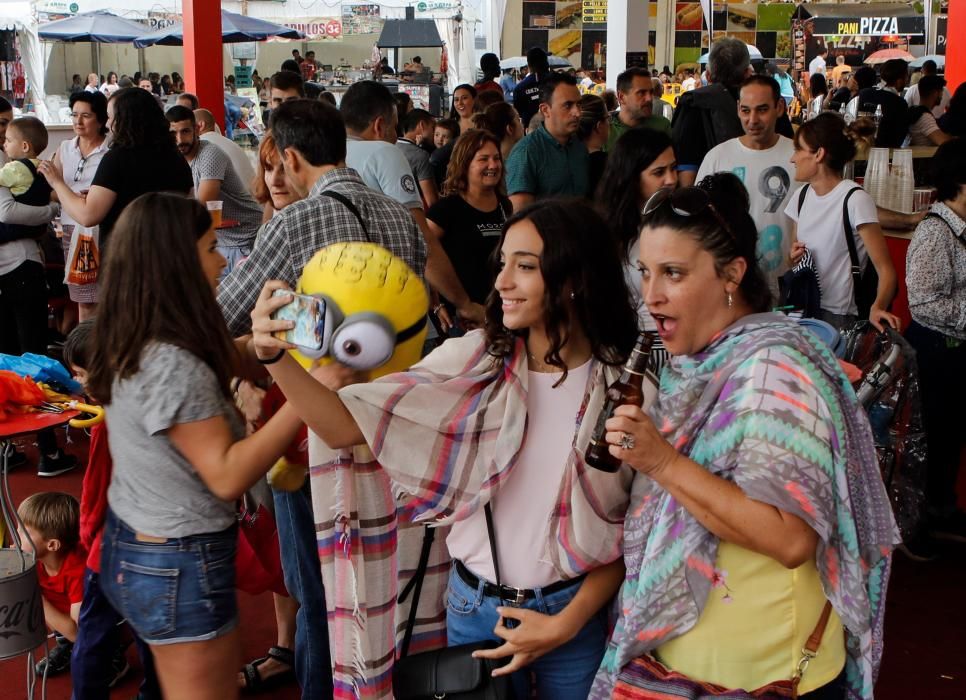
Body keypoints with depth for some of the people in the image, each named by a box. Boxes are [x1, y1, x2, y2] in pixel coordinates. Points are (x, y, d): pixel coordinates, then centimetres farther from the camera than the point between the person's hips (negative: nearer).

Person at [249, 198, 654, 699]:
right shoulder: (474, 362, -7)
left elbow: (631, 531, -3)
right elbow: (348, 426, -13)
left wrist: (567, 623, -10)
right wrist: (276, 357, -27)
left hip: (573, 610, -1)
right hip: (473, 603, 2)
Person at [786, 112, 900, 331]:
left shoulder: (854, 199, -14)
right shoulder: (802, 196, 6)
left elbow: (885, 268, -18)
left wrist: (877, 308, -36)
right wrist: (794, 257, -3)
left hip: (840, 319, -6)